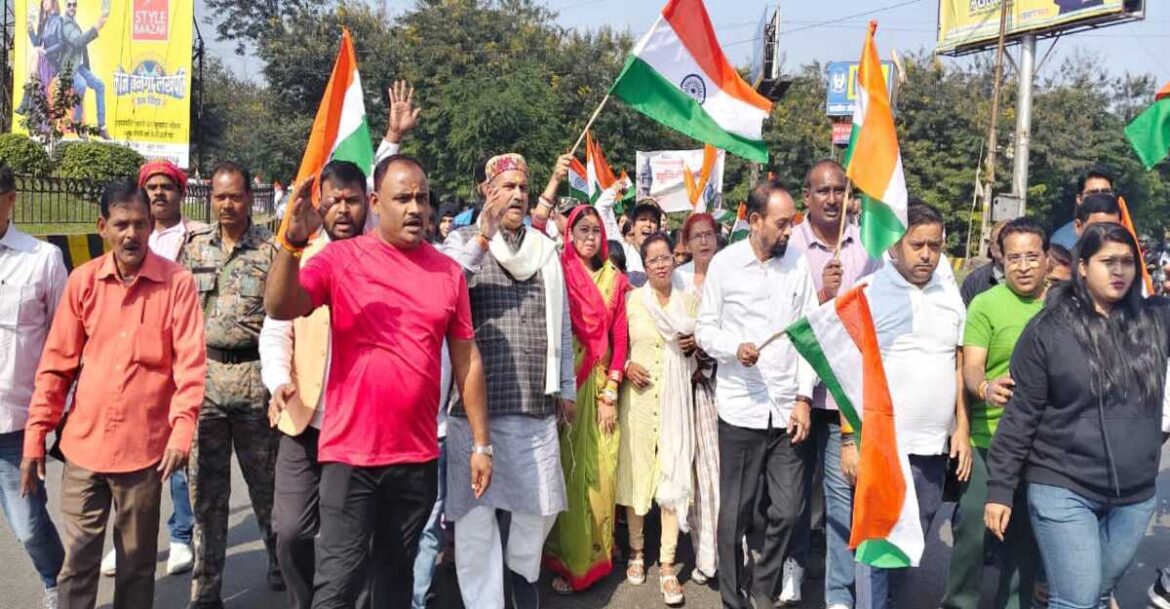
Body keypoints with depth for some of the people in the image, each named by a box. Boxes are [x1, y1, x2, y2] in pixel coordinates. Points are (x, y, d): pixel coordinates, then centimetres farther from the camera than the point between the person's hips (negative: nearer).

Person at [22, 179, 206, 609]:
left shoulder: (177, 282, -7)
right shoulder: (82, 280, 1)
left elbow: (190, 362, -9)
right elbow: (56, 364, 5)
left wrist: (182, 428, -20)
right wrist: (35, 437, 3)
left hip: (144, 446, -2)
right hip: (83, 444, 2)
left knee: (137, 562, 12)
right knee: (77, 561, 9)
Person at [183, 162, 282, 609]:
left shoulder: (270, 249, -1)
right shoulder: (194, 246, 8)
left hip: (254, 375, -2)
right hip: (202, 373, 3)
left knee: (265, 480, 9)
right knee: (205, 488, 7)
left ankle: (280, 562, 32)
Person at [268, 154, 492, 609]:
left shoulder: (448, 272, 3)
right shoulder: (340, 258, -5)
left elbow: (466, 359, 7)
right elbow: (279, 308, -18)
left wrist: (481, 443, 7)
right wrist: (293, 242, -35)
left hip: (418, 456, 3)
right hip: (350, 451, -3)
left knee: (399, 572, 19)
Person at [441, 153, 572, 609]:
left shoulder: (545, 249, 13)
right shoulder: (464, 241, 2)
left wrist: (566, 387, 16)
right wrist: (484, 236, -22)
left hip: (536, 403, 4)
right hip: (475, 402, -3)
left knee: (540, 504, 13)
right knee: (476, 512, 2)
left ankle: (522, 569, 40)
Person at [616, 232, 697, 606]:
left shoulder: (689, 300, 7)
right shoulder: (631, 299, 3)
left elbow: (701, 348, 17)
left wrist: (693, 347, -5)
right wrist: (625, 366, -11)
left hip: (676, 396, 1)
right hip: (638, 395, 0)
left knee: (673, 474, -2)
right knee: (635, 470, 6)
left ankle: (668, 564, 5)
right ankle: (637, 550, 25)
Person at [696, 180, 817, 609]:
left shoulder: (799, 264, 3)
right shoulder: (724, 263, -2)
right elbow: (705, 329, 2)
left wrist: (804, 398, -2)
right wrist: (735, 348, -18)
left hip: (788, 409, 2)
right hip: (740, 408, -2)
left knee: (788, 511, 6)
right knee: (736, 512, 7)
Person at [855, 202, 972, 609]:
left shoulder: (950, 293, 8)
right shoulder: (868, 293, -6)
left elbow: (958, 366, 14)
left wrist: (962, 429, 7)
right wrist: (849, 438, -11)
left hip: (935, 446, 5)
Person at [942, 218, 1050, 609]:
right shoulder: (985, 304, -7)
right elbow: (971, 367, -14)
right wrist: (986, 388, -35)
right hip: (988, 438, -4)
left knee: (1026, 532, 17)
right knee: (973, 528, 0)